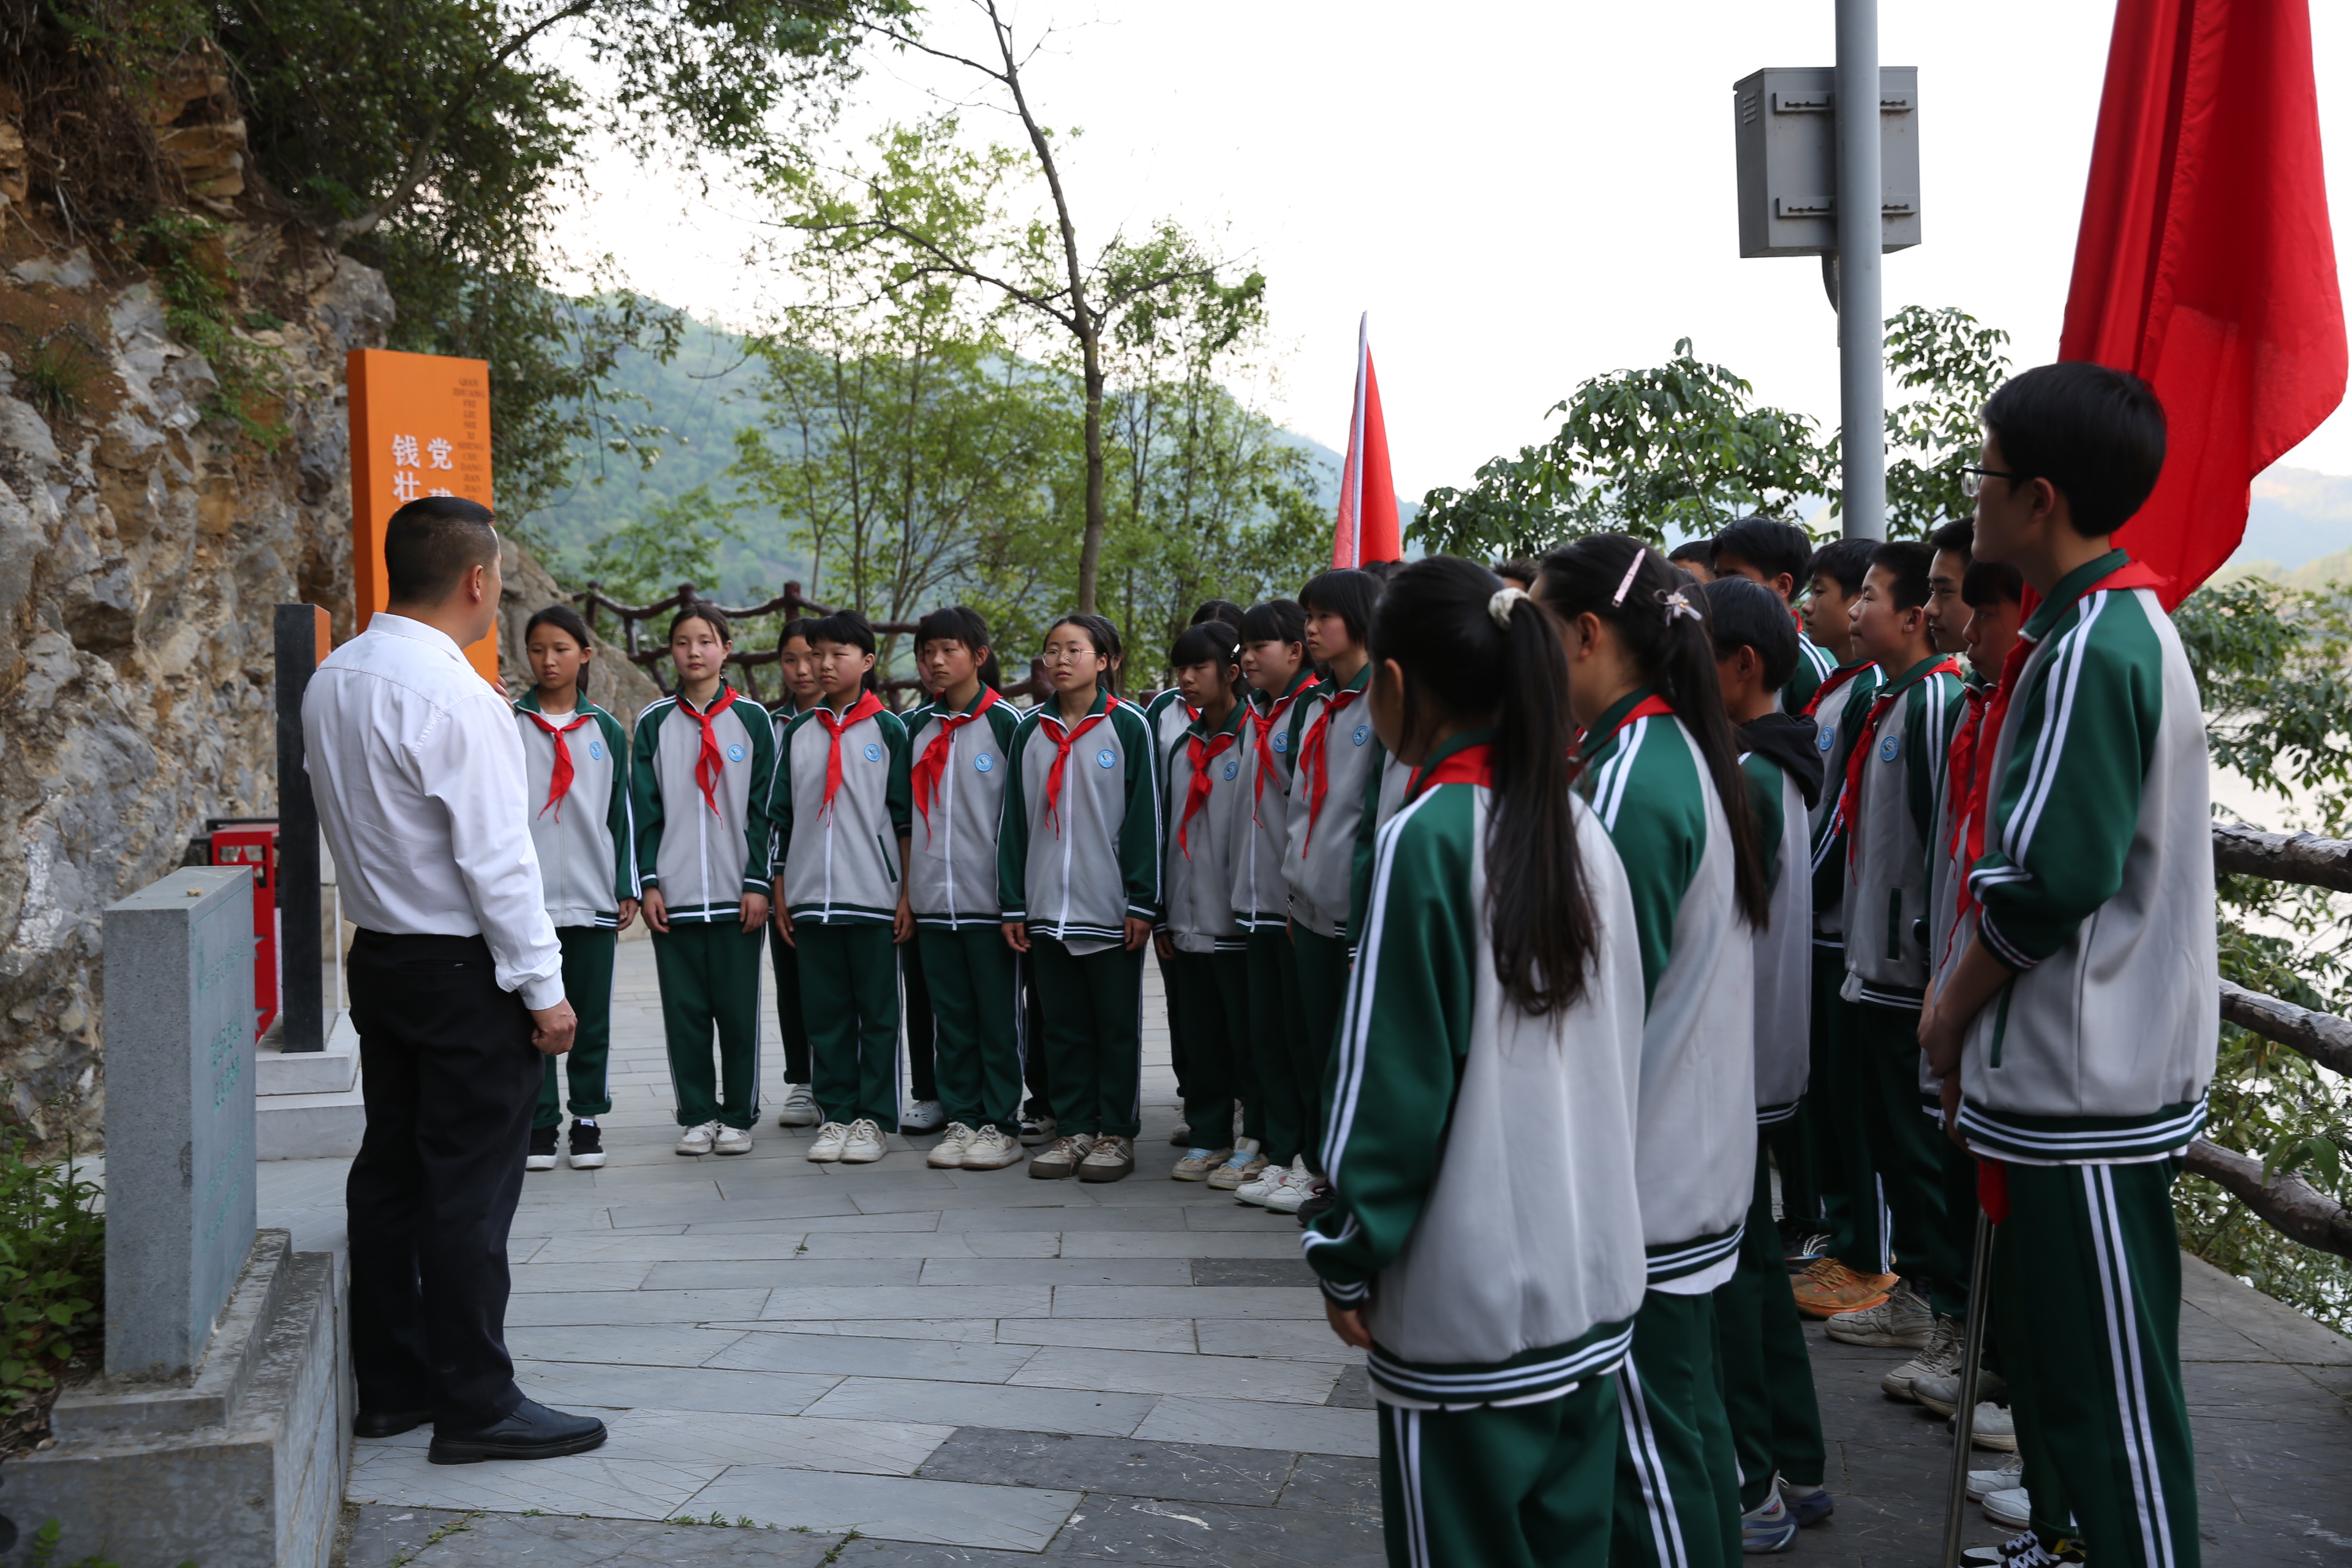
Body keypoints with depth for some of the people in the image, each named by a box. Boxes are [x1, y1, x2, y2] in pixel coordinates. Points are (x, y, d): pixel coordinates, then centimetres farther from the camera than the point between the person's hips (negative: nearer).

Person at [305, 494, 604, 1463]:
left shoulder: (331, 683, 7)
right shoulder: (457, 699, -20)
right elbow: (497, 859, -20)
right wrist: (544, 987, -14)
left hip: (378, 956, 9)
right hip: (466, 971, -9)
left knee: (390, 1171, 14)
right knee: (469, 1191, -2)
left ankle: (391, 1385, 24)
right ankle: (477, 1408, 5)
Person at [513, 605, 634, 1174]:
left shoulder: (606, 732, 8)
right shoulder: (507, 726, 4)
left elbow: (620, 813, 9)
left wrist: (627, 889, 6)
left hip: (592, 898, 1)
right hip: (526, 898, -1)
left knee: (592, 1018, 6)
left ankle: (588, 1118, 17)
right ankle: (540, 1125, 11)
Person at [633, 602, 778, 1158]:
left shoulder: (752, 720, 4)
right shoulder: (654, 722, 7)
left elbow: (764, 808, 2)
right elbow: (643, 809, 6)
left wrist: (758, 883, -4)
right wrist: (648, 883, -1)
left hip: (736, 896, -1)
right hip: (674, 896, 1)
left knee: (738, 1012, 2)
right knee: (684, 1011, 5)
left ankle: (738, 1117, 14)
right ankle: (697, 1116, 15)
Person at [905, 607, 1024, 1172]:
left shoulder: (1004, 721, -3)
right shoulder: (917, 727, 11)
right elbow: (906, 814, 16)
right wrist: (905, 891, 11)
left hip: (989, 898, -4)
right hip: (933, 900, 5)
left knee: (999, 1017, 2)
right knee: (952, 1017, 9)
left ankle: (1000, 1125, 10)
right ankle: (960, 1120, 17)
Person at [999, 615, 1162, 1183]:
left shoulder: (1128, 725, -2)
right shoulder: (1030, 729, 10)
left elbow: (1144, 816, -4)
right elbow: (1014, 820, 10)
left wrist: (1143, 903, -9)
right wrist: (1013, 905, 6)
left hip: (1110, 908, -4)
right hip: (1047, 910, 4)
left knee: (1117, 1026, 4)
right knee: (1064, 1027, 10)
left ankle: (1118, 1134, 14)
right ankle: (1073, 1130, 19)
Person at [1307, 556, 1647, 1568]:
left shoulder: (1426, 839, -15)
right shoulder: (1579, 828, 4)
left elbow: (1390, 1077, -14)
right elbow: (1616, 1051, 10)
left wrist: (1347, 1256, -3)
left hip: (1469, 1296, -7)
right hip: (1593, 1278, 7)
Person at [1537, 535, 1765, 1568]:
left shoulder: (1629, 780, -19)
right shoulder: (1684, 752, 10)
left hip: (1637, 1180, -9)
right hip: (1700, 1163, 9)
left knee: (1649, 1441, 1)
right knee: (1686, 1411, 19)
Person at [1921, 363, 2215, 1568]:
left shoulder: (2091, 648, -19)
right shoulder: (2119, 621, 13)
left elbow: (2043, 880, -25)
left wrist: (1953, 1011, -8)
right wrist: (1968, 1010, 12)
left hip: (2084, 1090, -10)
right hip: (2077, 1073, 10)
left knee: (2105, 1385, 1)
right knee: (2051, 1351, 22)